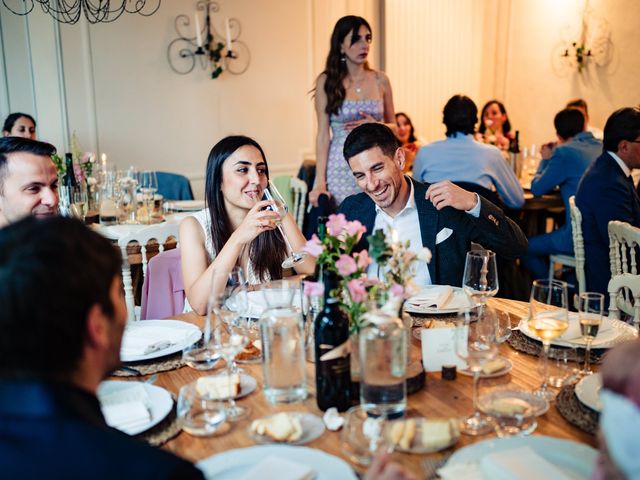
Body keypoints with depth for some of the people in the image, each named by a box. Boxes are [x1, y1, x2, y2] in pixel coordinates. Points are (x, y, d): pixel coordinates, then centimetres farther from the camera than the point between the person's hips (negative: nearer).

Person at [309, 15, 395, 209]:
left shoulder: (380, 80, 6)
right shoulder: (326, 81, -1)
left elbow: (394, 127, 14)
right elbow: (323, 134, -3)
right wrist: (320, 182, -9)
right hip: (340, 170, -2)